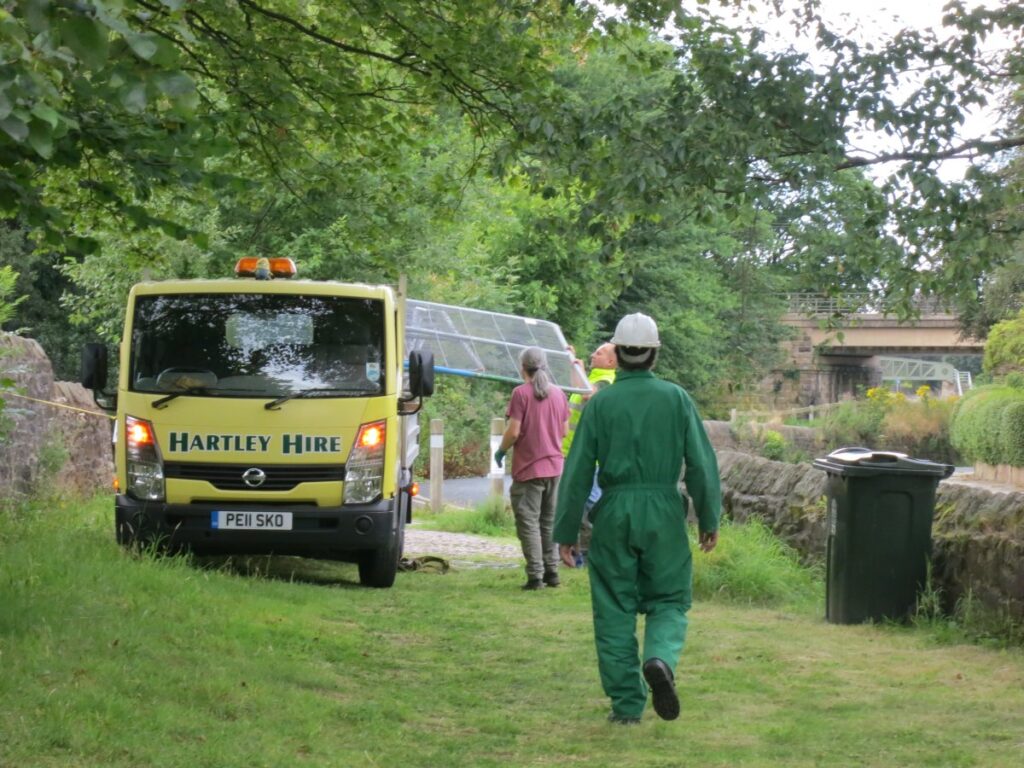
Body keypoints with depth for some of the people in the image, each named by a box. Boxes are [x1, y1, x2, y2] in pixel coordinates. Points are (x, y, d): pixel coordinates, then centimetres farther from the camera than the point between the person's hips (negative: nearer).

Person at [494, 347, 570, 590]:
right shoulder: (559, 394, 5)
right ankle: (551, 571, 16)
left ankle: (535, 575, -6)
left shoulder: (521, 393, -12)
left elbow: (514, 431, -15)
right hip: (555, 466, 6)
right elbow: (564, 430, 12)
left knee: (528, 522, -1)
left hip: (528, 468, -6)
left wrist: (500, 451, 2)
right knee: (550, 521, 15)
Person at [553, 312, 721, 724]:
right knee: (668, 599, 11)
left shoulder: (601, 403, -1)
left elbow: (578, 471, -1)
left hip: (614, 513, 0)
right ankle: (661, 659, -20)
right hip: (664, 510, 0)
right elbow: (702, 464, 0)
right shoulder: (676, 399, 0)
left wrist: (566, 532, 5)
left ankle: (626, 704, 7)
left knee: (615, 609, 7)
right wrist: (709, 520, 10)